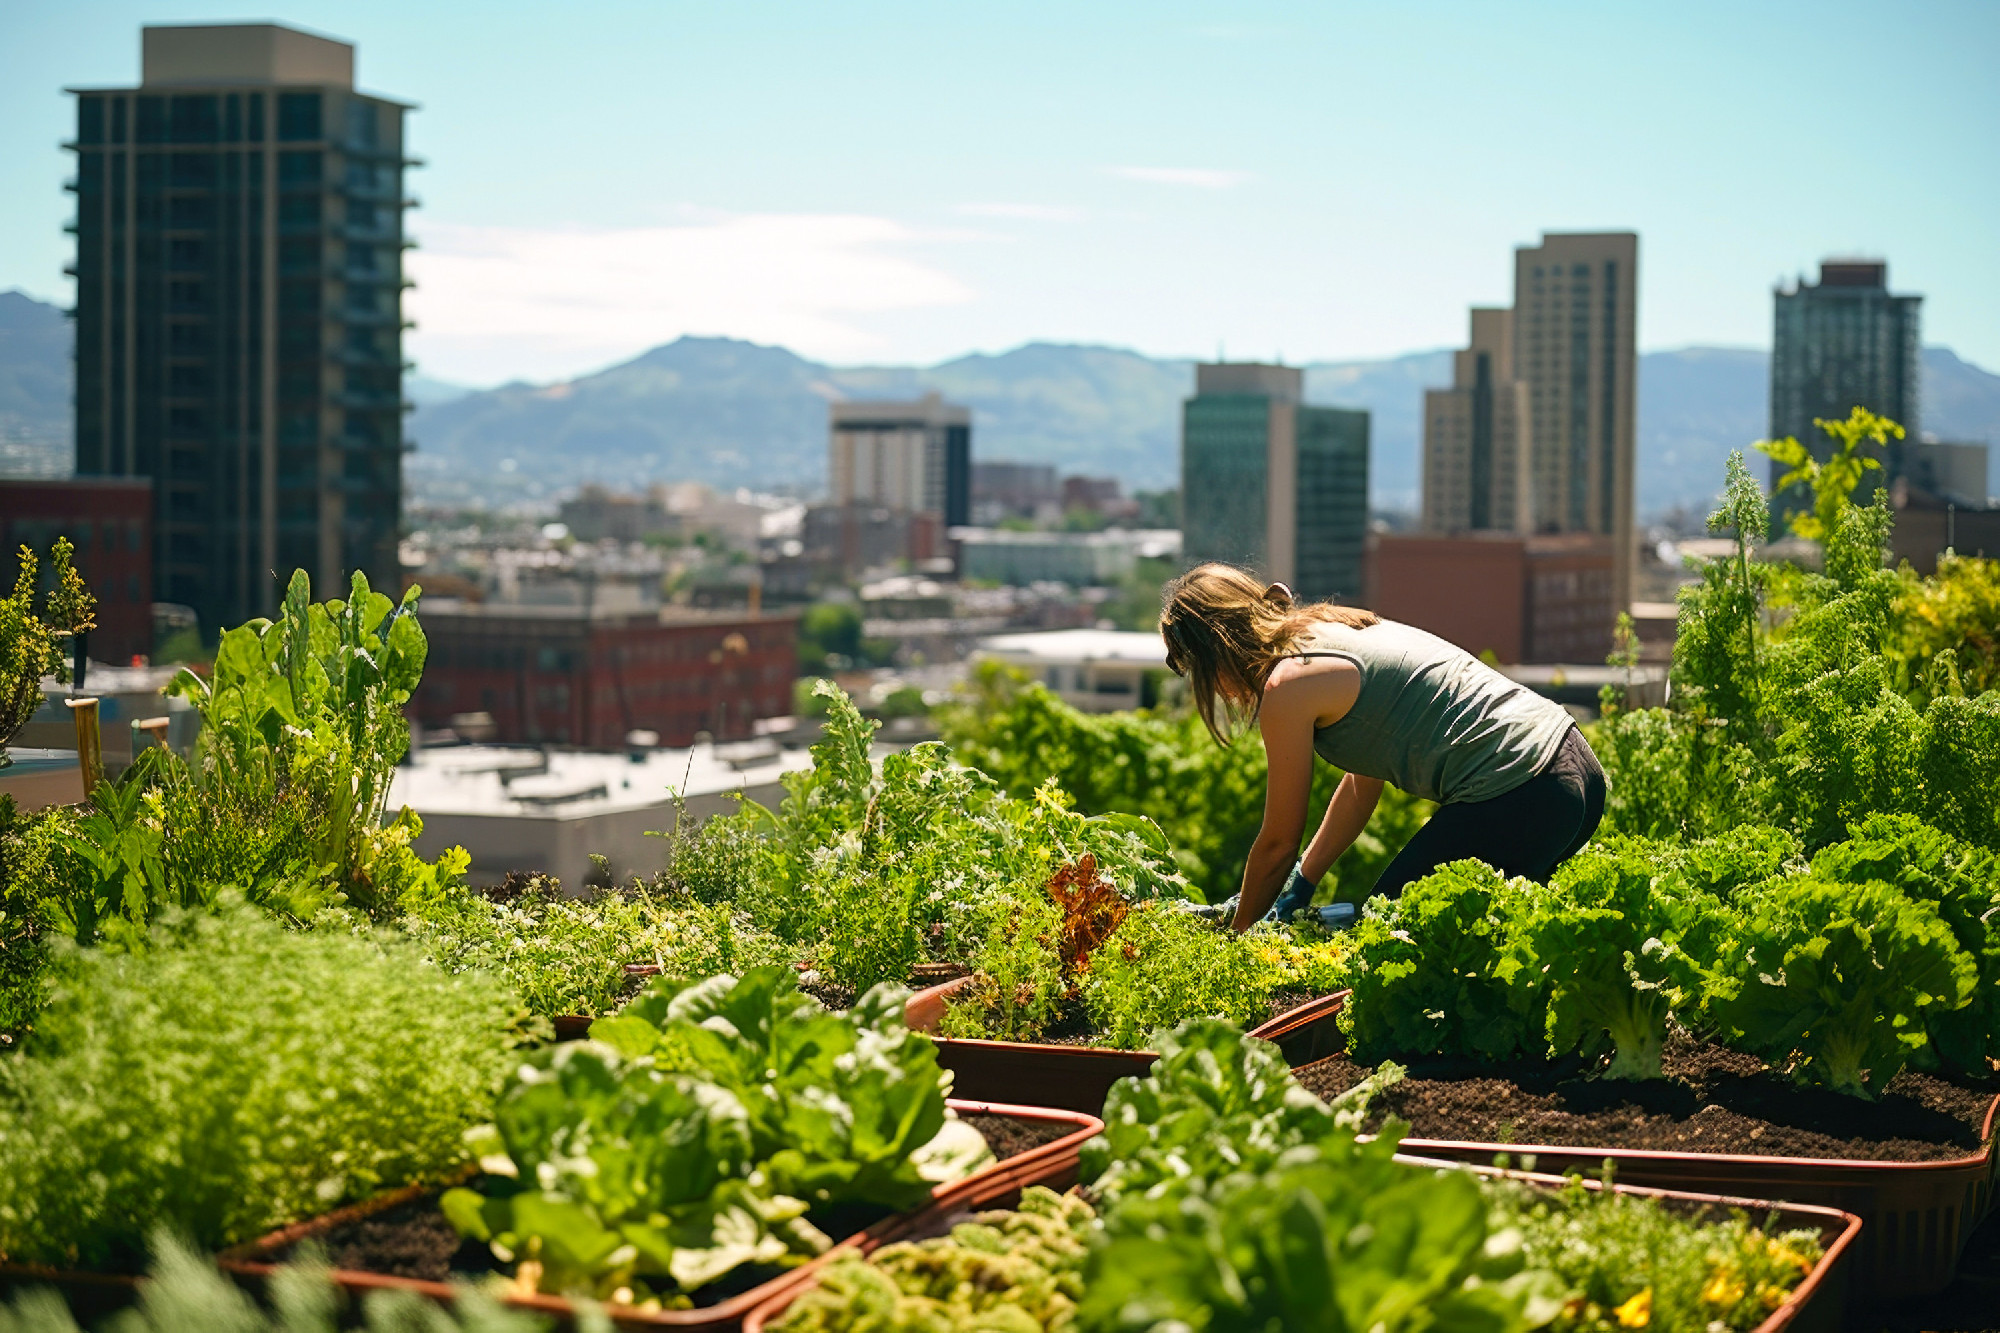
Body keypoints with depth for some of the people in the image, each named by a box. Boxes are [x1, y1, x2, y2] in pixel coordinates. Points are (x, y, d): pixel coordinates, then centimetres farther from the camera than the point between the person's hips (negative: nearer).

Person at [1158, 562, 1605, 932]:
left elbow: (1278, 844, 2)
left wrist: (1241, 934, 17)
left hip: (1513, 806, -9)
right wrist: (1299, 888, 27)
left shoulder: (1287, 685, -8)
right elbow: (1362, 785, 25)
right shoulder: (1341, 628, 18)